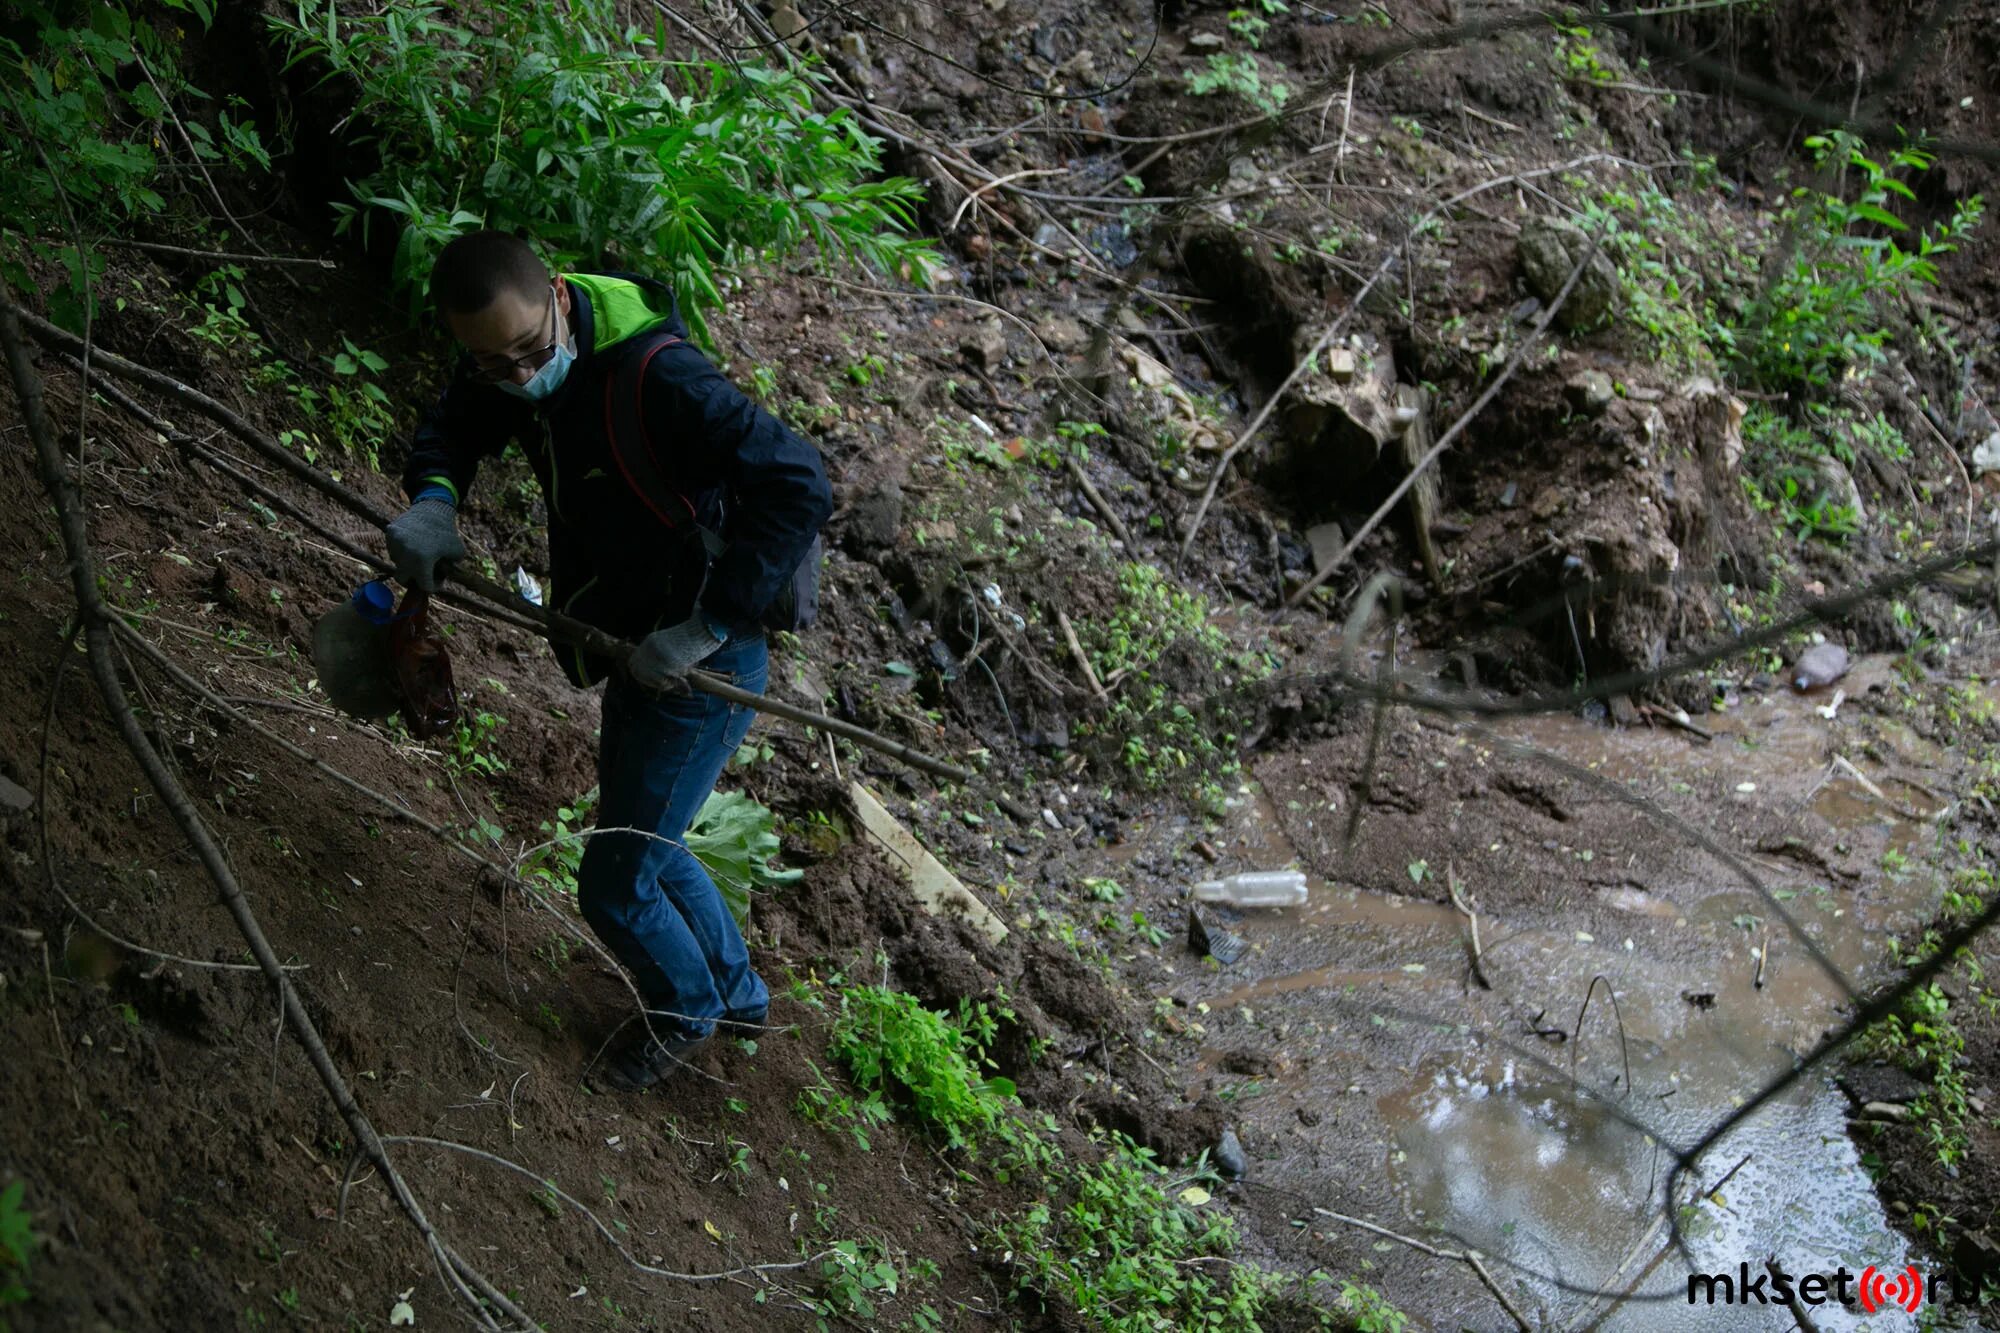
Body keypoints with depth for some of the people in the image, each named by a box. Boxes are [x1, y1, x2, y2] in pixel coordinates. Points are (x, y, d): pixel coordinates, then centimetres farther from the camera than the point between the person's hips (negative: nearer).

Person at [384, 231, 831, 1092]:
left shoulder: (657, 378, -33)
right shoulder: (508, 364, -7)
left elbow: (799, 488, -37)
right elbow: (454, 424, 12)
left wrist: (707, 625, -35)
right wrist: (433, 498, -12)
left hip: (702, 667, -9)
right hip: (635, 654, 9)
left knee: (613, 889, 3)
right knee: (642, 842, 27)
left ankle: (686, 1010, 35)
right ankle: (737, 989, 51)